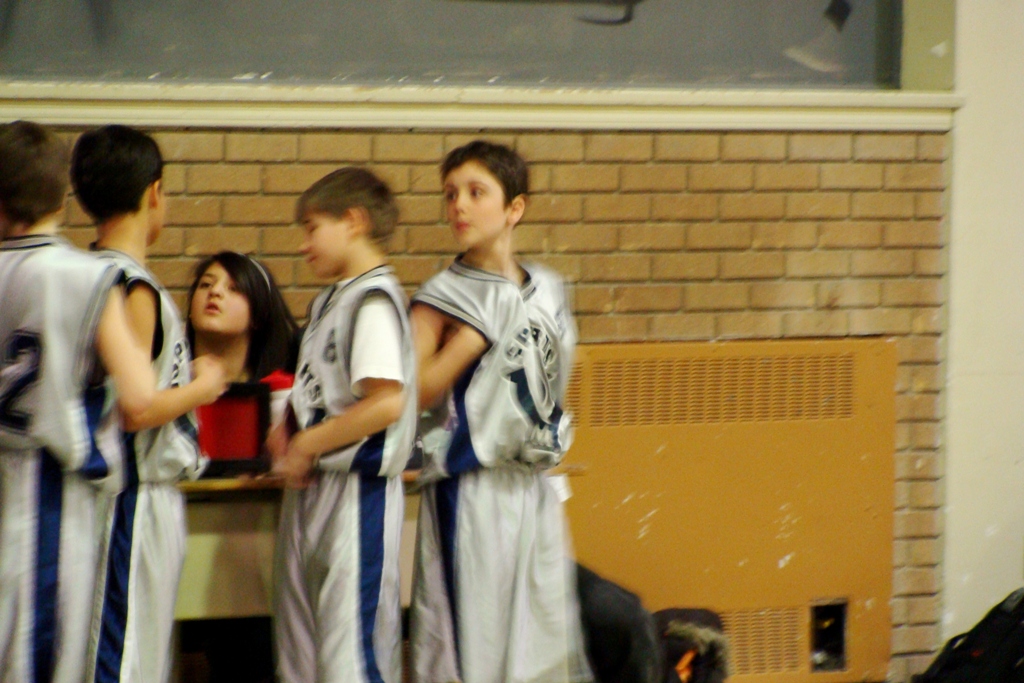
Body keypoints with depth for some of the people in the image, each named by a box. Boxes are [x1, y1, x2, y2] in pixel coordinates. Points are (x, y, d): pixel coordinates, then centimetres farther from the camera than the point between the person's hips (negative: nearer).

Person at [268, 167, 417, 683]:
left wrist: (307, 445, -14)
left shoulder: (374, 300, -14)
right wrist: (288, 436, 6)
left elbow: (386, 404, -23)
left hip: (358, 489, -10)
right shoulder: (327, 301, 15)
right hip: (312, 486, 10)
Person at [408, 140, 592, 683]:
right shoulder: (444, 299, -6)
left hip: (532, 490, 5)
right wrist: (475, 333, -16)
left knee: (543, 633, 7)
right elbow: (408, 394, -16)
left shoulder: (547, 291, 9)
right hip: (468, 494, -5)